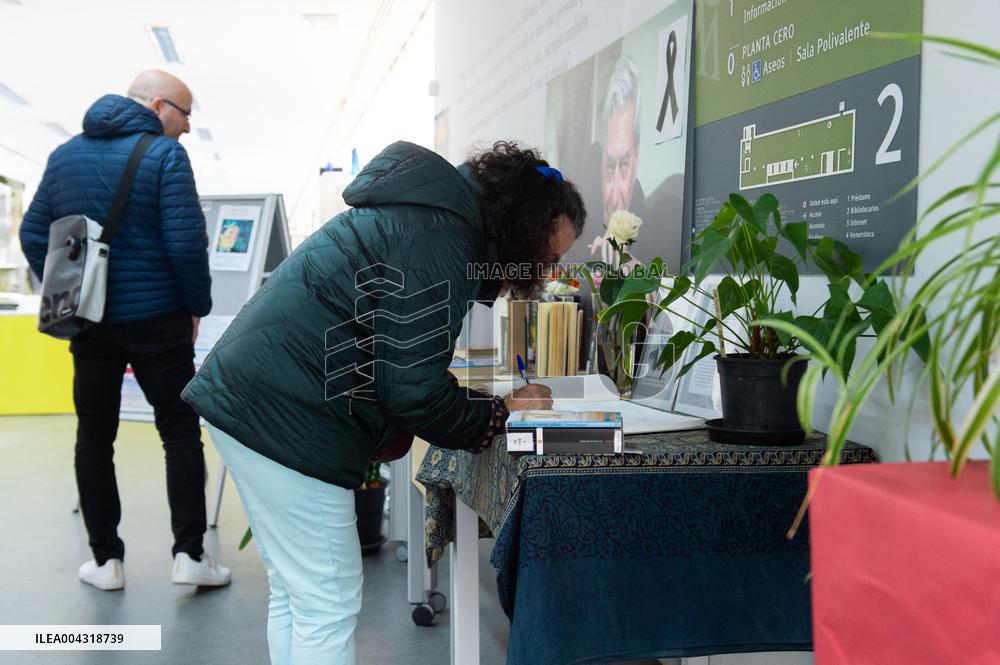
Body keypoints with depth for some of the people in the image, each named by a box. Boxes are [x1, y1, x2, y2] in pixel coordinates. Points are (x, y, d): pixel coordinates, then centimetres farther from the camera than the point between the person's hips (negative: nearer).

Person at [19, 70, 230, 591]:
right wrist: (198, 306, -5)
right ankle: (188, 554, 5)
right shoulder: (164, 154, -9)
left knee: (94, 438, 12)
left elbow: (33, 235, 10)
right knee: (181, 433, 6)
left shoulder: (64, 156, 10)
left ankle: (106, 561, 16)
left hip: (88, 322, 5)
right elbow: (186, 242, -17)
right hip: (155, 319, -5)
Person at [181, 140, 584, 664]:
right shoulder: (437, 238, -17)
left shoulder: (425, 213, 16)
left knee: (294, 598, 18)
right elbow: (415, 393, -20)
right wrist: (500, 412, -4)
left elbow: (406, 362, 19)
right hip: (287, 422, -11)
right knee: (328, 610, -2)